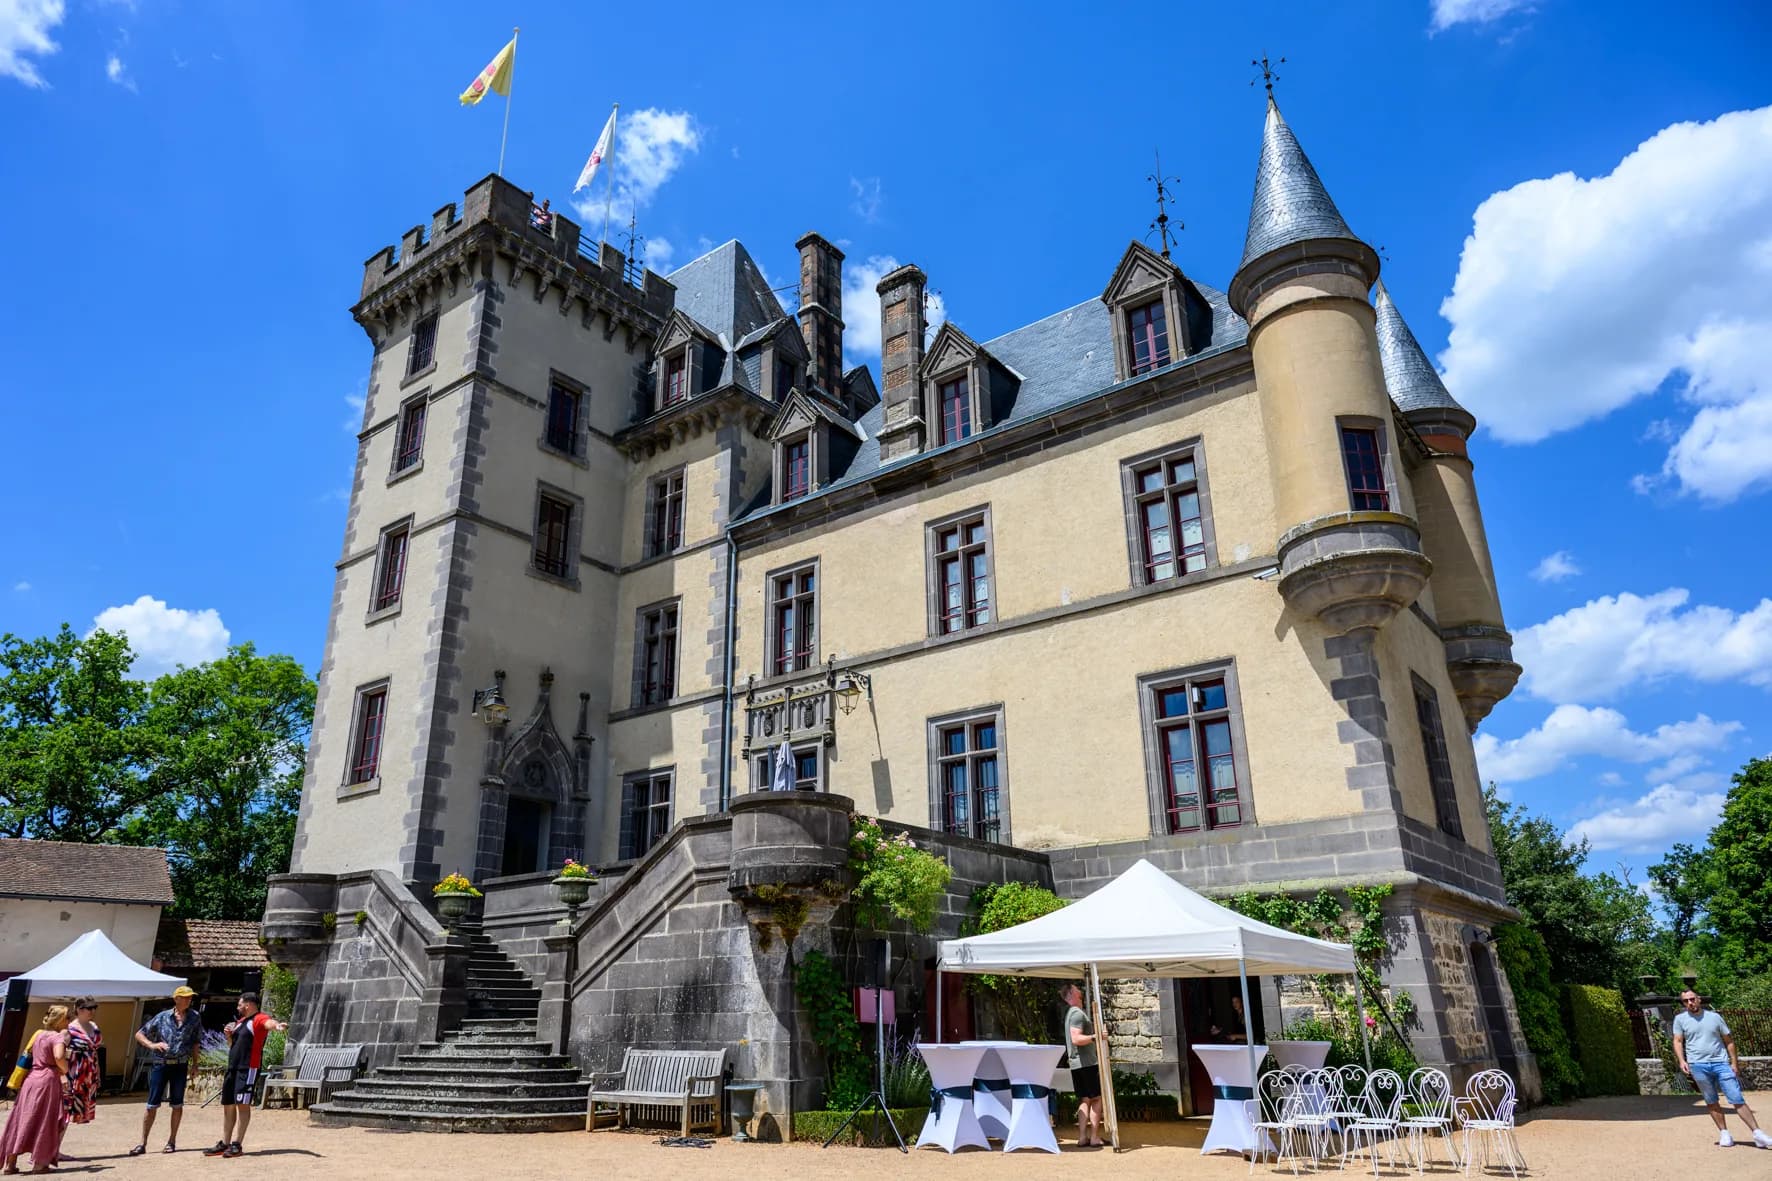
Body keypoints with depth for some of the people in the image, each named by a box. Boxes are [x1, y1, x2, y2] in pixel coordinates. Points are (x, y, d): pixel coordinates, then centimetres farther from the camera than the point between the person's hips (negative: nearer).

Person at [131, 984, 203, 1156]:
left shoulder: (194, 1019, 3)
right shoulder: (162, 1017, -1)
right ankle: (143, 1143, 13)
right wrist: (152, 1045, -14)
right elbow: (139, 1034, 4)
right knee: (152, 1105, 1)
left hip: (180, 1065, 1)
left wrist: (194, 1064, 6)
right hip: (160, 1064, -1)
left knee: (177, 1105, 5)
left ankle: (171, 1141, 17)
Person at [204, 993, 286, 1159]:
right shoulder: (240, 1021, 20)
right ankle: (224, 1144, 25)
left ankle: (237, 1145, -8)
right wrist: (229, 1035, 8)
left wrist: (277, 1025, -57)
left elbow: (269, 1023, -34)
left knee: (242, 1105, -11)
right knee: (228, 1106, 15)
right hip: (232, 1068, 10)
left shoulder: (259, 1019, -10)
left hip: (248, 1069, -10)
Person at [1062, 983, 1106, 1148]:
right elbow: (1076, 1039, -25)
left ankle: (1082, 1137, 5)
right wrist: (1094, 1037, -34)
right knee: (1097, 1099, -4)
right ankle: (1094, 1137, -5)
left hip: (1077, 1064, 9)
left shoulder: (1071, 1013, 19)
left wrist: (1093, 1028, 27)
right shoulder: (1078, 1013, -13)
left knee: (1084, 1100, 8)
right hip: (1087, 1063, -9)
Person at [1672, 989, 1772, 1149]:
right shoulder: (1680, 1019, 4)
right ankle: (1724, 1133, 15)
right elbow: (1678, 1041, 3)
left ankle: (1757, 1133, 3)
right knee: (1711, 1102, 6)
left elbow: (1728, 1040, 11)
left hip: (1721, 1063, 0)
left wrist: (1734, 1062, 5)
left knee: (1737, 1099, -3)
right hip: (1698, 1065, 0)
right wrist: (1682, 1060, -11)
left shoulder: (1714, 1016, 6)